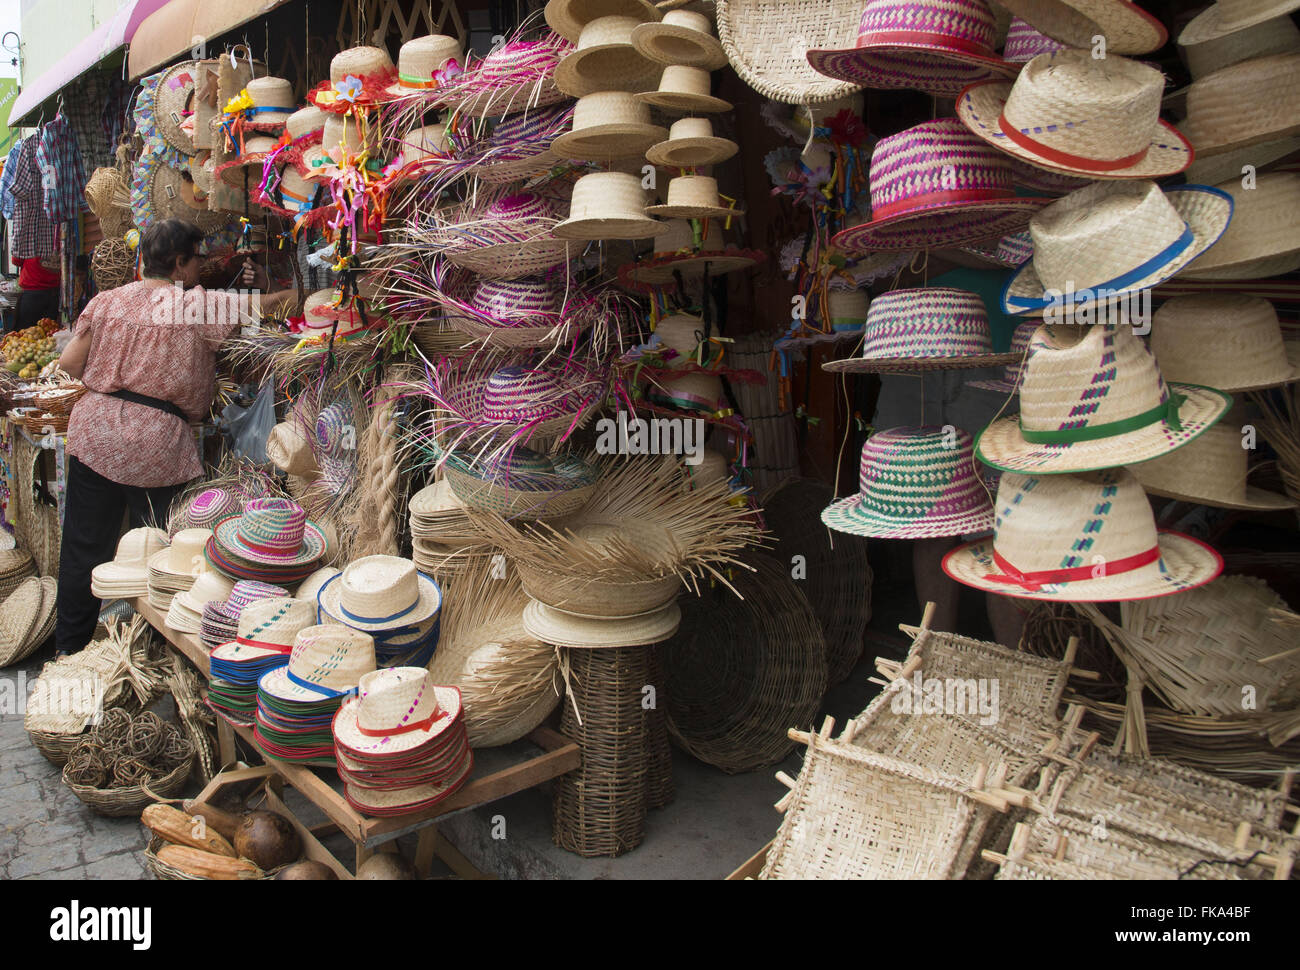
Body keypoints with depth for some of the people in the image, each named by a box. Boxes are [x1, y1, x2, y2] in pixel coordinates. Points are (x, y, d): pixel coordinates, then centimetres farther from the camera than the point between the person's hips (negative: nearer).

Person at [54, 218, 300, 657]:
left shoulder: (107, 301, 6)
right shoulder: (199, 305, -7)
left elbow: (69, 361, 6)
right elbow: (267, 304, -5)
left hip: (95, 431, 5)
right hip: (155, 441, -5)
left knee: (84, 546, 14)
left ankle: (69, 646, 29)